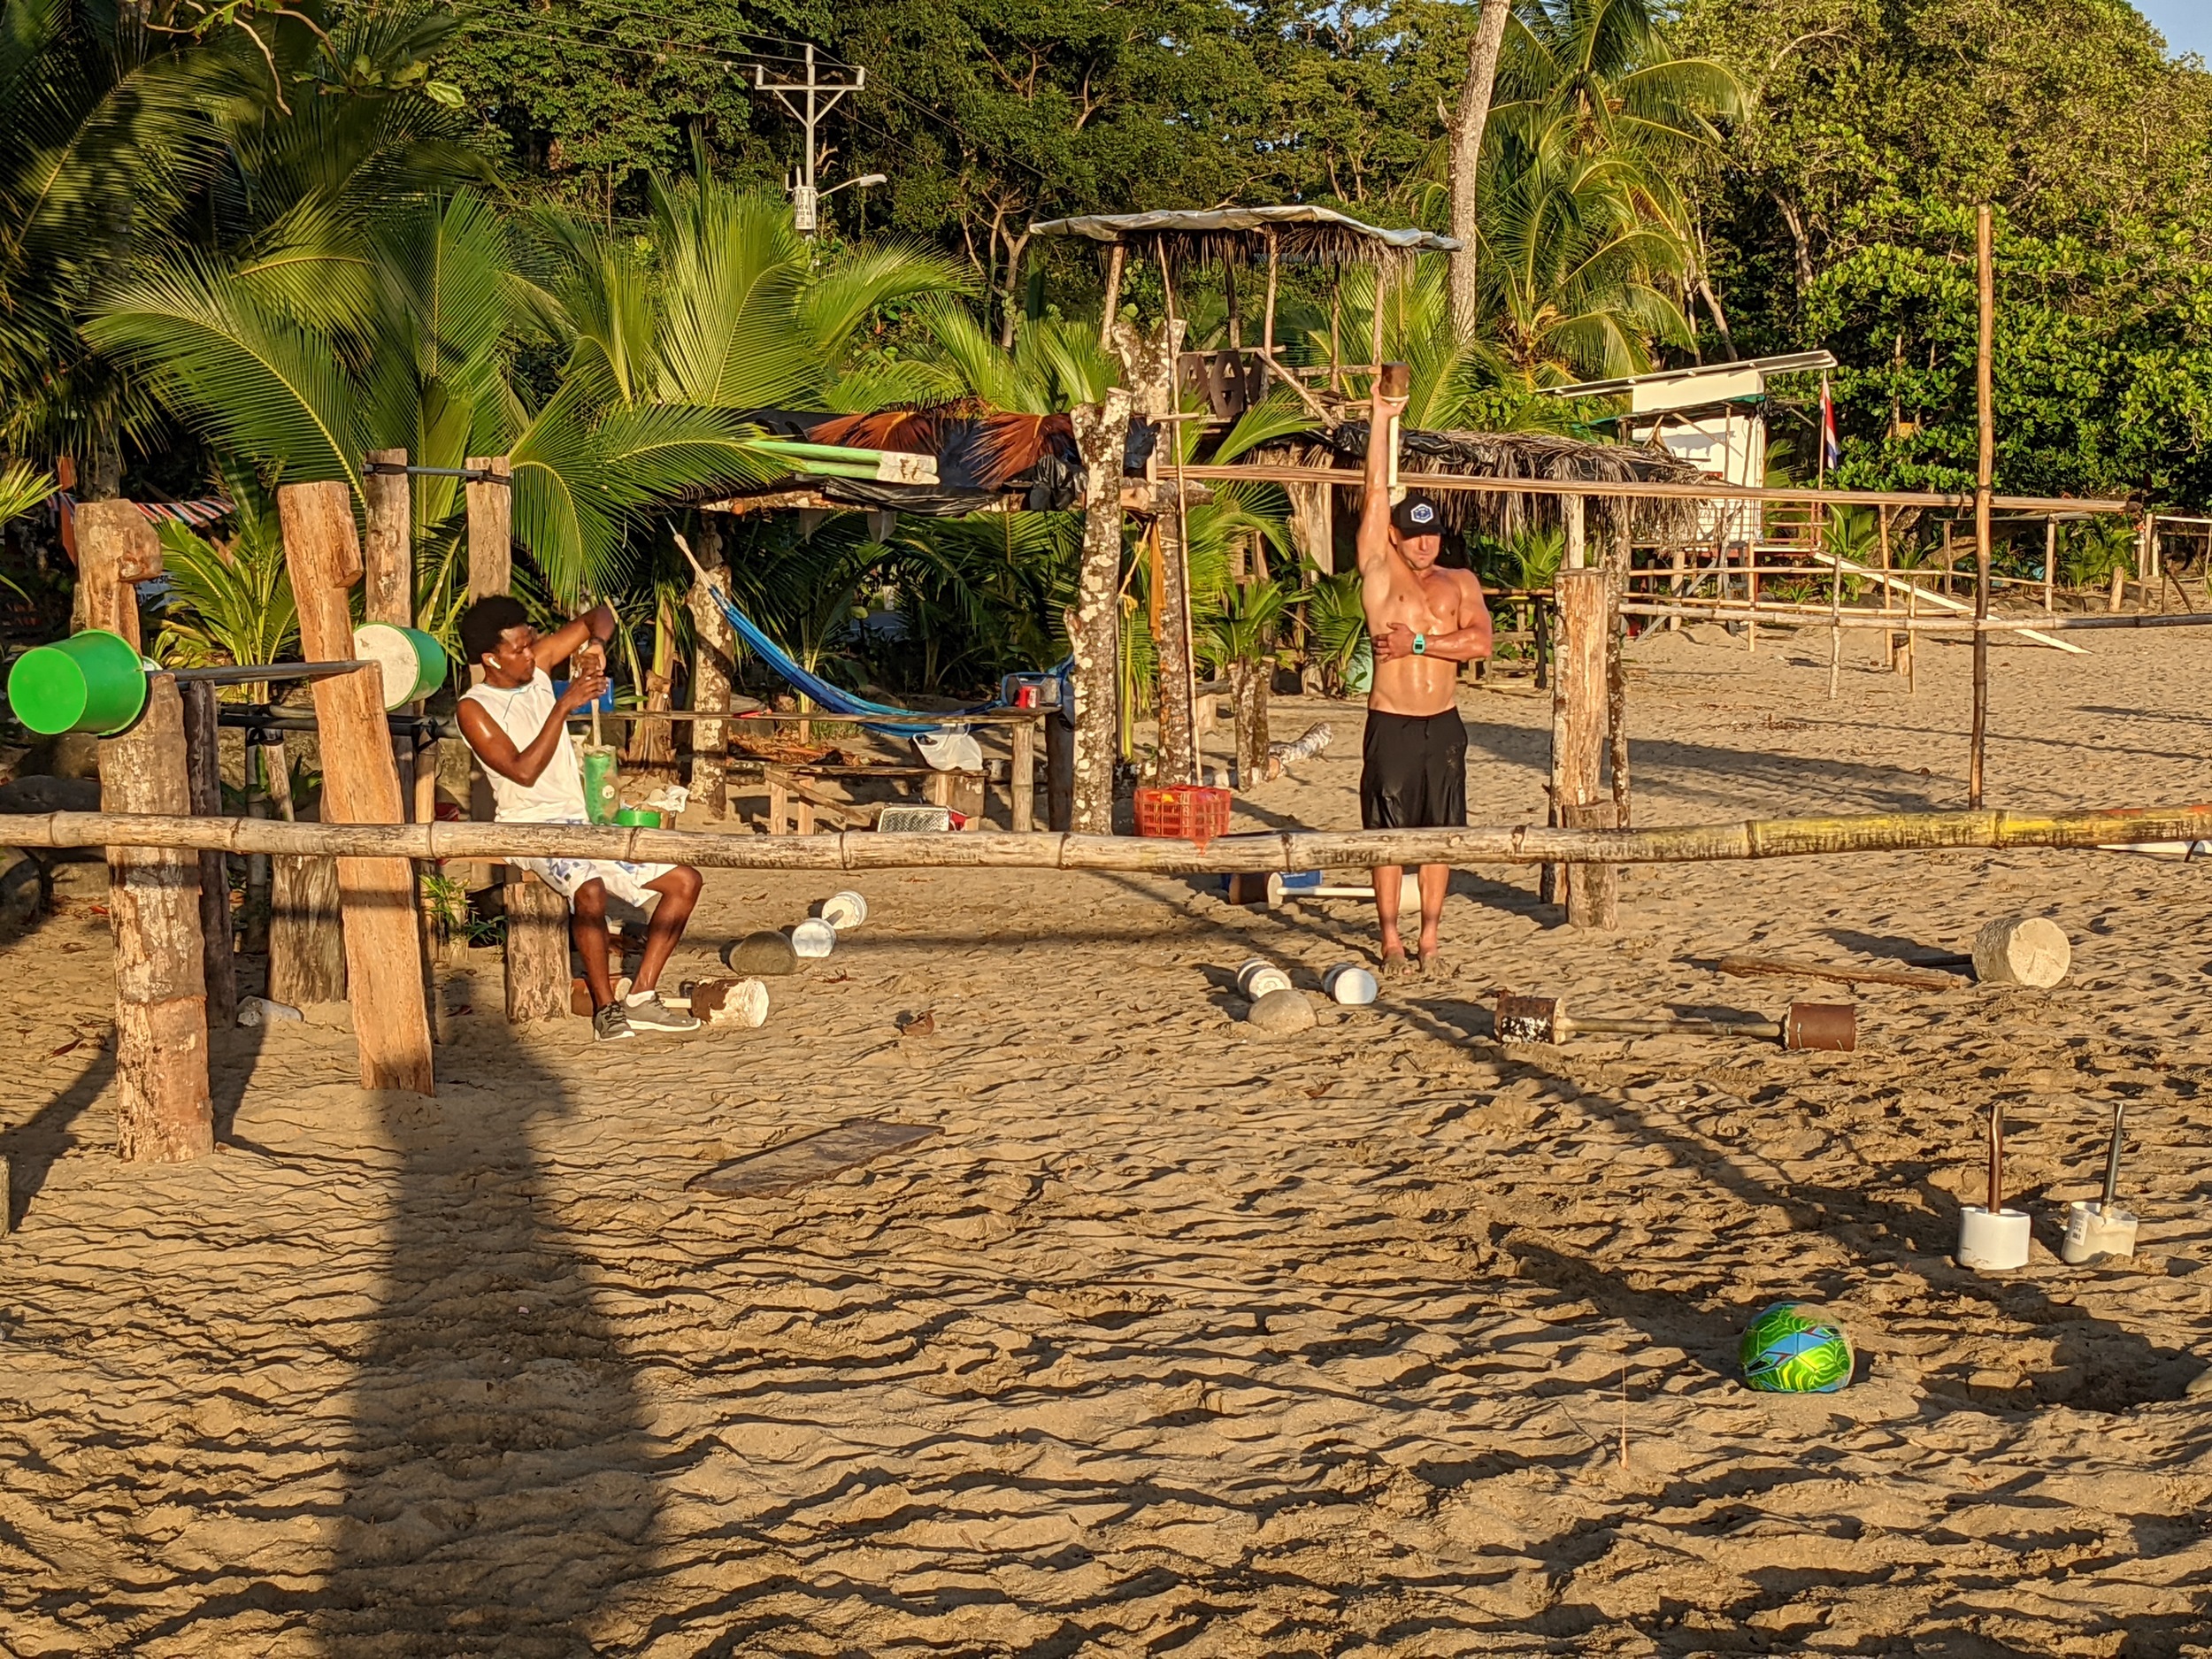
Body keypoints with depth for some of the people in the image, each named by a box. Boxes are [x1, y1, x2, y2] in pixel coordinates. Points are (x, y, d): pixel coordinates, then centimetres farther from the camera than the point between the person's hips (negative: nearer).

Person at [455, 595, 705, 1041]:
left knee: (684, 880, -2)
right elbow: (523, 771, -18)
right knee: (590, 888, -38)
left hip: (583, 820, 7)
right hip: (532, 826, -7)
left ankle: (641, 997, -3)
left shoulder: (537, 664, 9)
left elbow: (599, 616, 14)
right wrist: (565, 706, -21)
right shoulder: (474, 709, -7)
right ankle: (605, 1008, -25)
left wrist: (595, 645, -9)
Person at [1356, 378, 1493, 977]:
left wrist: (1417, 643, -12)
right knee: (1388, 834, 0)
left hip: (1444, 724, 3)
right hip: (1390, 724, -3)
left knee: (1440, 833, 6)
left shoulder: (1460, 582, 8)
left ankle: (1429, 936, 15)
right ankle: (1390, 940, 9)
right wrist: (1380, 421, -3)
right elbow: (1376, 494, -3)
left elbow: (1480, 641, -5)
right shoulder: (1380, 573, 1)